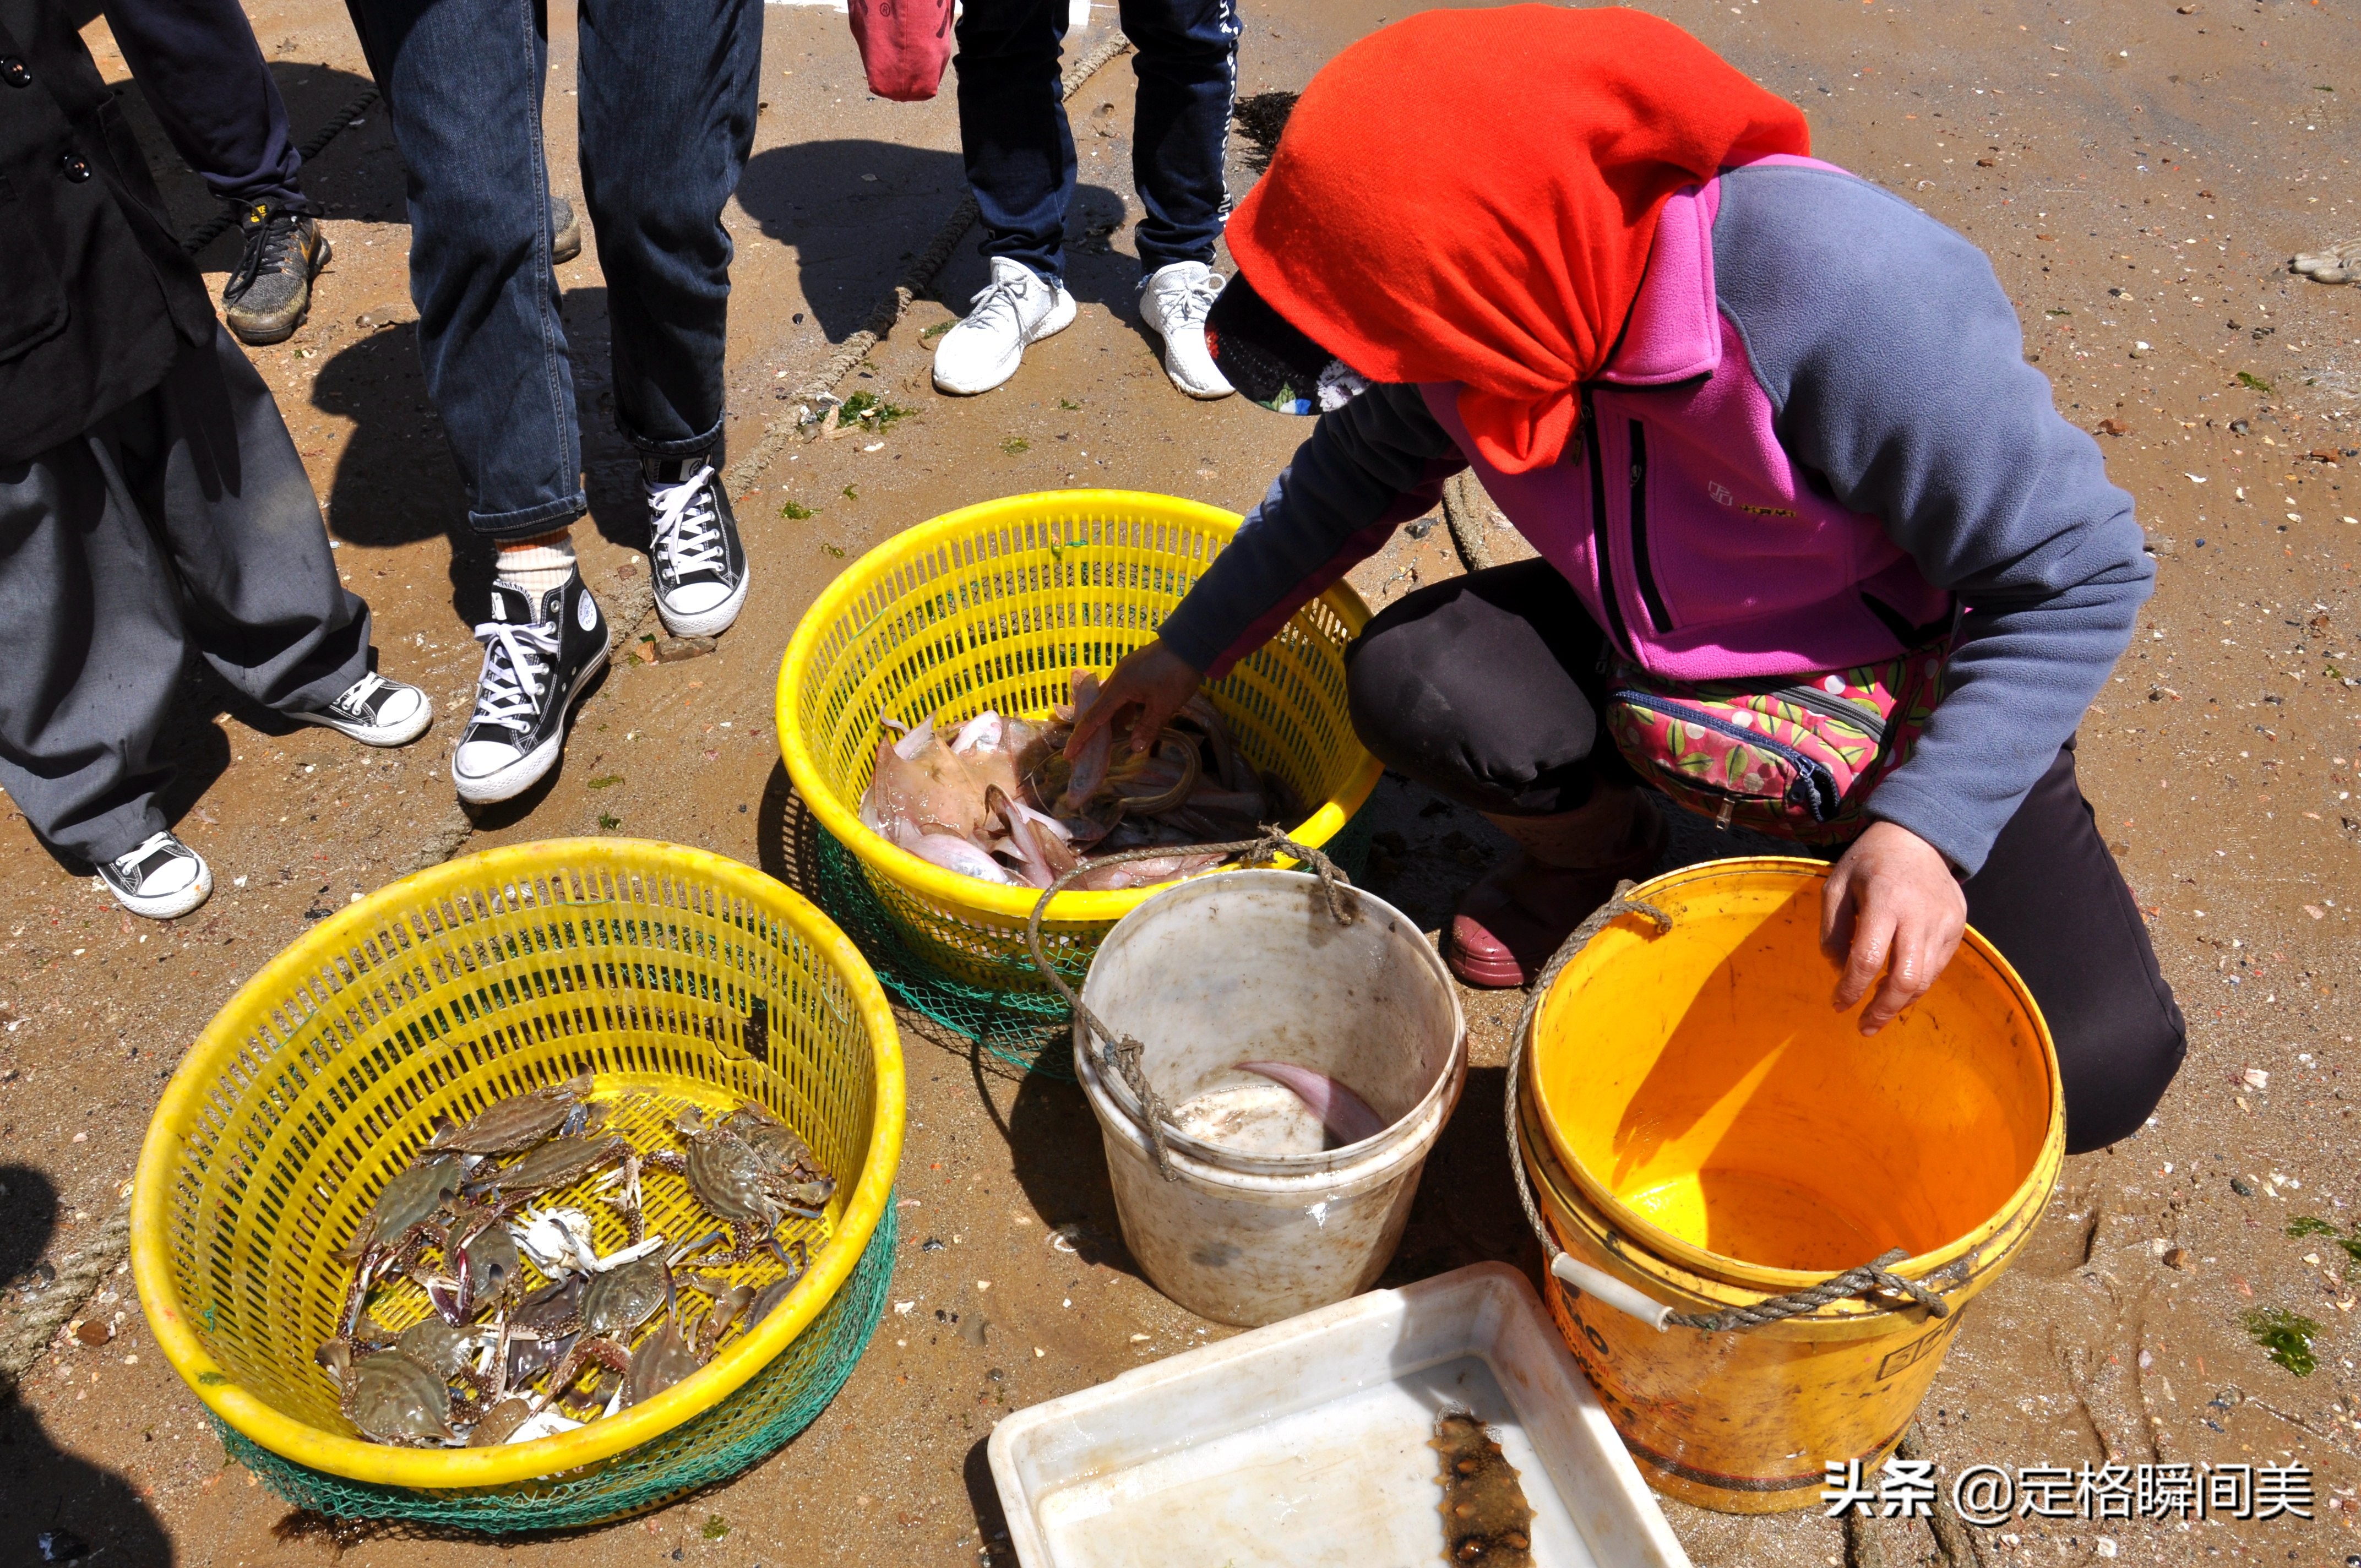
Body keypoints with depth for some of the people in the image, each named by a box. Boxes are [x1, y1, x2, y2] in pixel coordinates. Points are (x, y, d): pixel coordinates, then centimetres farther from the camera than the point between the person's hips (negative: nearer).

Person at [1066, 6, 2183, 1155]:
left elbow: (2080, 577, -26)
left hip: (1919, 686, -4)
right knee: (1409, 680, -24)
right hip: (1648, 648, 4)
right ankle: (1595, 847, 10)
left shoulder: (1845, 294, -35)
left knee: (2096, 1067, -19)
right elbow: (1355, 472, 4)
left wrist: (1929, 829, -37)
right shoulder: (1488, 300, -17)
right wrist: (1188, 651, 8)